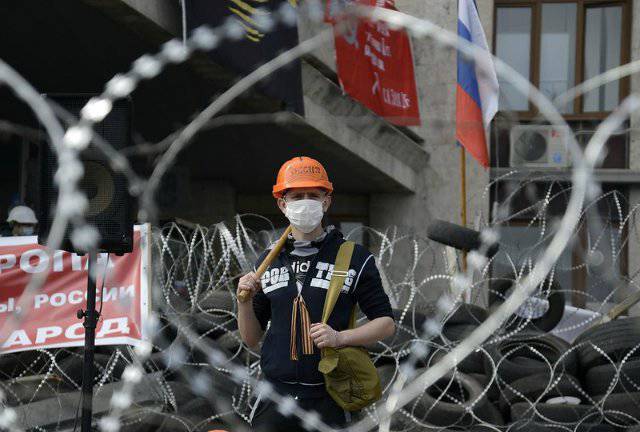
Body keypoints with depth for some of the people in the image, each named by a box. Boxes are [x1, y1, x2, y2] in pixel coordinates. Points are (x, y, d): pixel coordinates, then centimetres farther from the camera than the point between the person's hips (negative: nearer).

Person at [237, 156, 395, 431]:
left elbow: (386, 324, 2)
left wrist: (339, 337, -13)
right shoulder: (268, 262, 12)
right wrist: (244, 301, -3)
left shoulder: (355, 257, 2)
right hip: (276, 400, 2)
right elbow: (251, 339, 16)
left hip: (328, 400, -2)